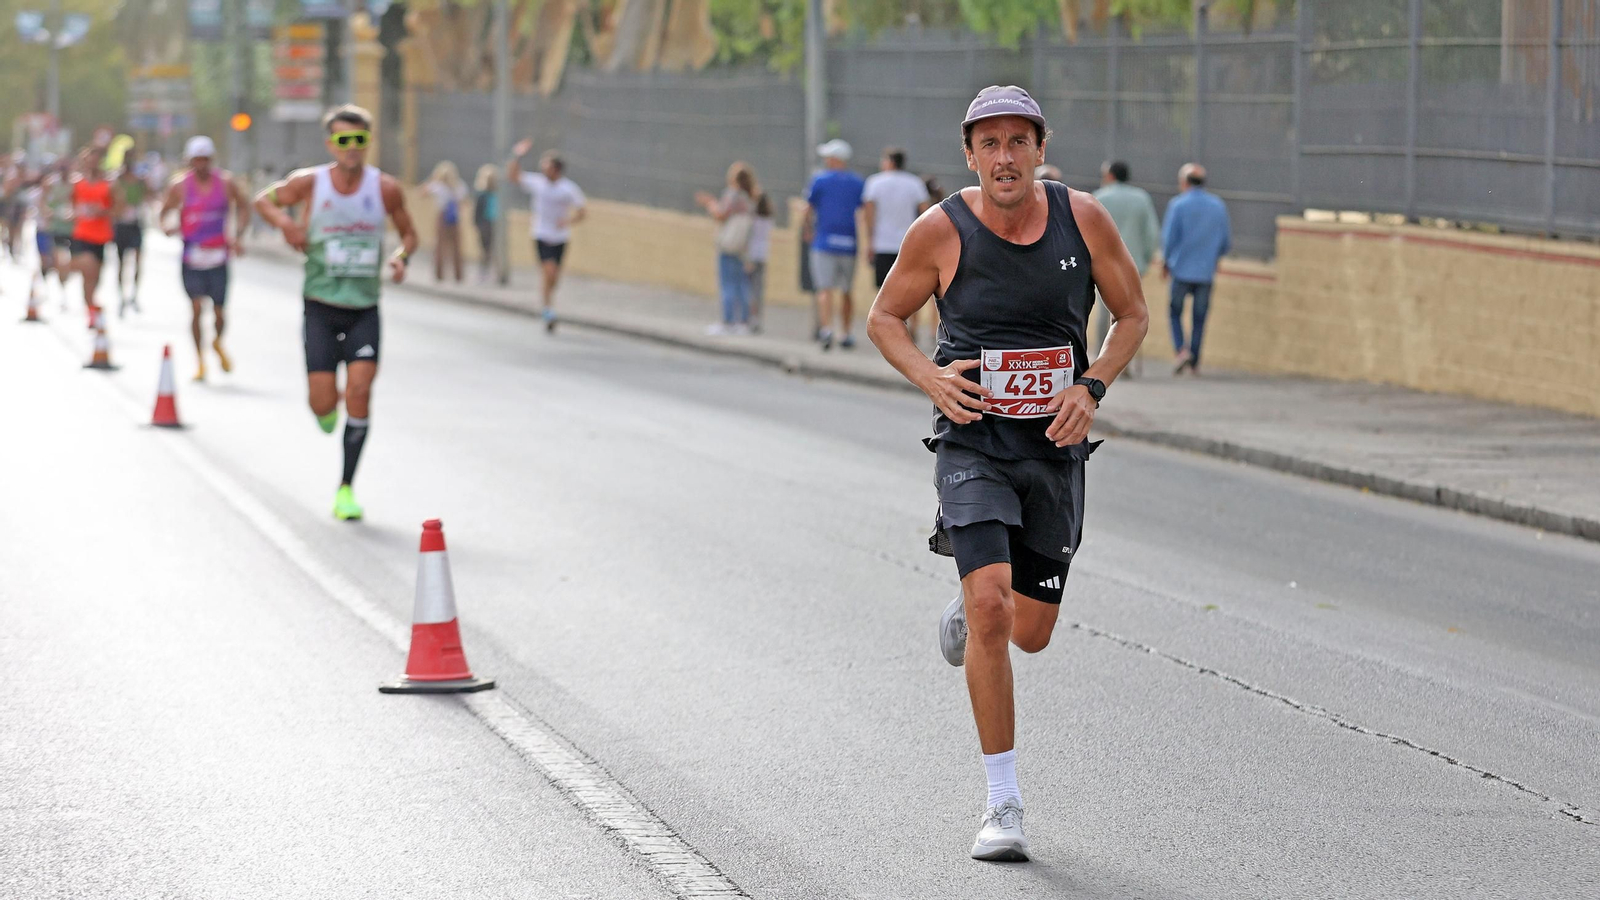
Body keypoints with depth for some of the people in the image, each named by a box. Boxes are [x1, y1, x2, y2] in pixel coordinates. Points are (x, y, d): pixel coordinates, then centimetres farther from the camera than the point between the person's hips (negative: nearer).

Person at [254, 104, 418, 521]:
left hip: (365, 309, 0)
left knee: (359, 388, -14)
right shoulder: (309, 183, -6)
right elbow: (264, 200, 10)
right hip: (321, 305, 0)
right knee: (323, 402, -8)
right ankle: (327, 412, 33)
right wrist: (285, 223, -10)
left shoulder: (385, 189, -4)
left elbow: (408, 232, 11)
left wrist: (401, 257, -11)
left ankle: (345, 489, -3)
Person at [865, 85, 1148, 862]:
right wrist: (929, 377, -12)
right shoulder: (940, 231, -8)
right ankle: (1003, 803, -13)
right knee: (991, 606, -21)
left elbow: (1133, 314, 8)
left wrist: (1092, 387, -8)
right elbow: (884, 317, 6)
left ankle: (968, 611, 50)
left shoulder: (1082, 219, -4)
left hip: (1054, 447, 3)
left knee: (1030, 633, 11)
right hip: (973, 442, -3)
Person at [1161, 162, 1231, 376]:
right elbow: (1226, 242, 9)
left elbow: (1169, 238, -9)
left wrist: (1165, 262, 7)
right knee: (1199, 318, 8)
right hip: (1206, 272, 3)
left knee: (1175, 312, 10)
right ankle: (1194, 363, 7)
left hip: (1181, 270, -3)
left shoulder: (1178, 204, -6)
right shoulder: (1218, 206, 6)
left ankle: (1181, 349, -10)